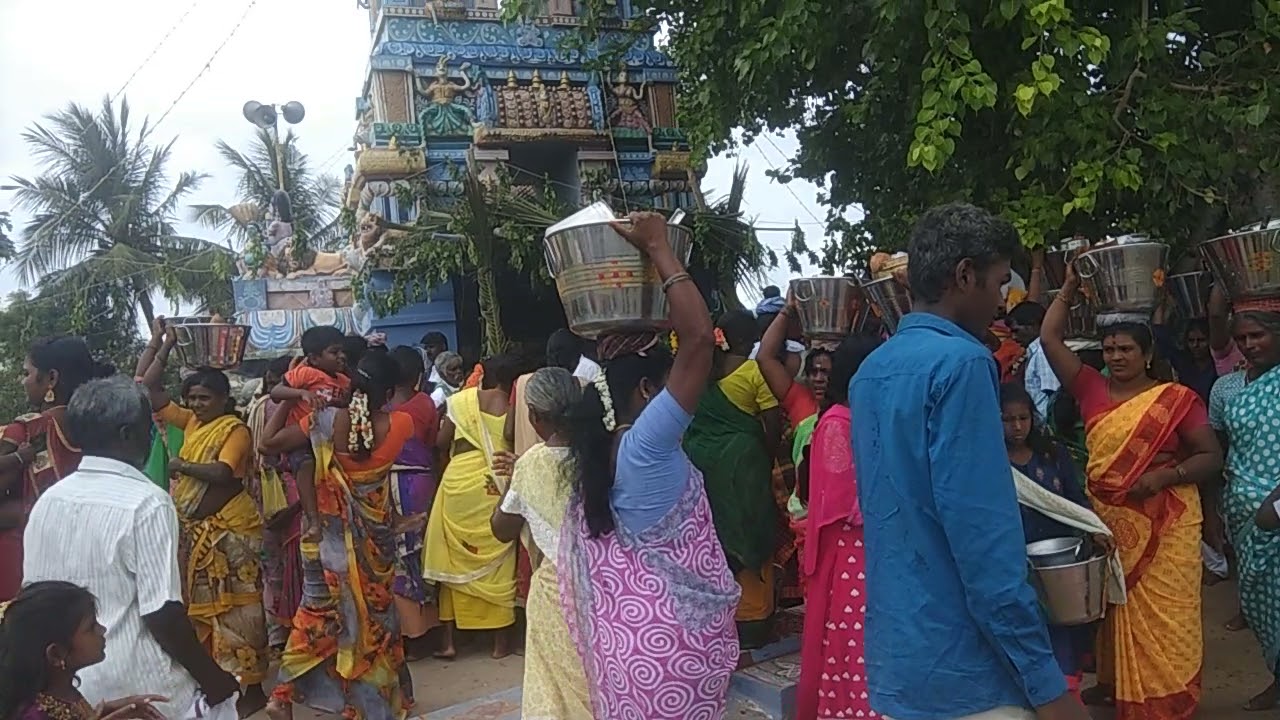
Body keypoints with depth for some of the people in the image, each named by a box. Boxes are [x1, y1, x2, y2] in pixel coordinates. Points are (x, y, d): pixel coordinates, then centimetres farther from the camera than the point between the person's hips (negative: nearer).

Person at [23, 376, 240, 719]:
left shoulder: (47, 501, 0)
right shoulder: (146, 502, -20)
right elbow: (162, 613, -22)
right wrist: (211, 677, -10)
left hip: (73, 691, 7)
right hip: (145, 692, -7)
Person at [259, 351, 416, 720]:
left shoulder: (327, 421, -16)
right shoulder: (399, 425, -15)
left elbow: (267, 444, -10)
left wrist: (288, 400, -4)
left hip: (333, 533, 0)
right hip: (376, 534, 0)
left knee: (319, 608, 15)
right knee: (375, 610, 14)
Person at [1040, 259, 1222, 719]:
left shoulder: (1176, 398, -5)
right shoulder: (1092, 390, 4)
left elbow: (1212, 456, -5)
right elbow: (1050, 340, 2)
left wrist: (1163, 475, -20)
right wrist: (1069, 288, 4)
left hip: (1164, 524, -4)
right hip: (1106, 519, 4)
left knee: (1163, 613, 1)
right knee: (1114, 605, 15)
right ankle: (1114, 683, 29)